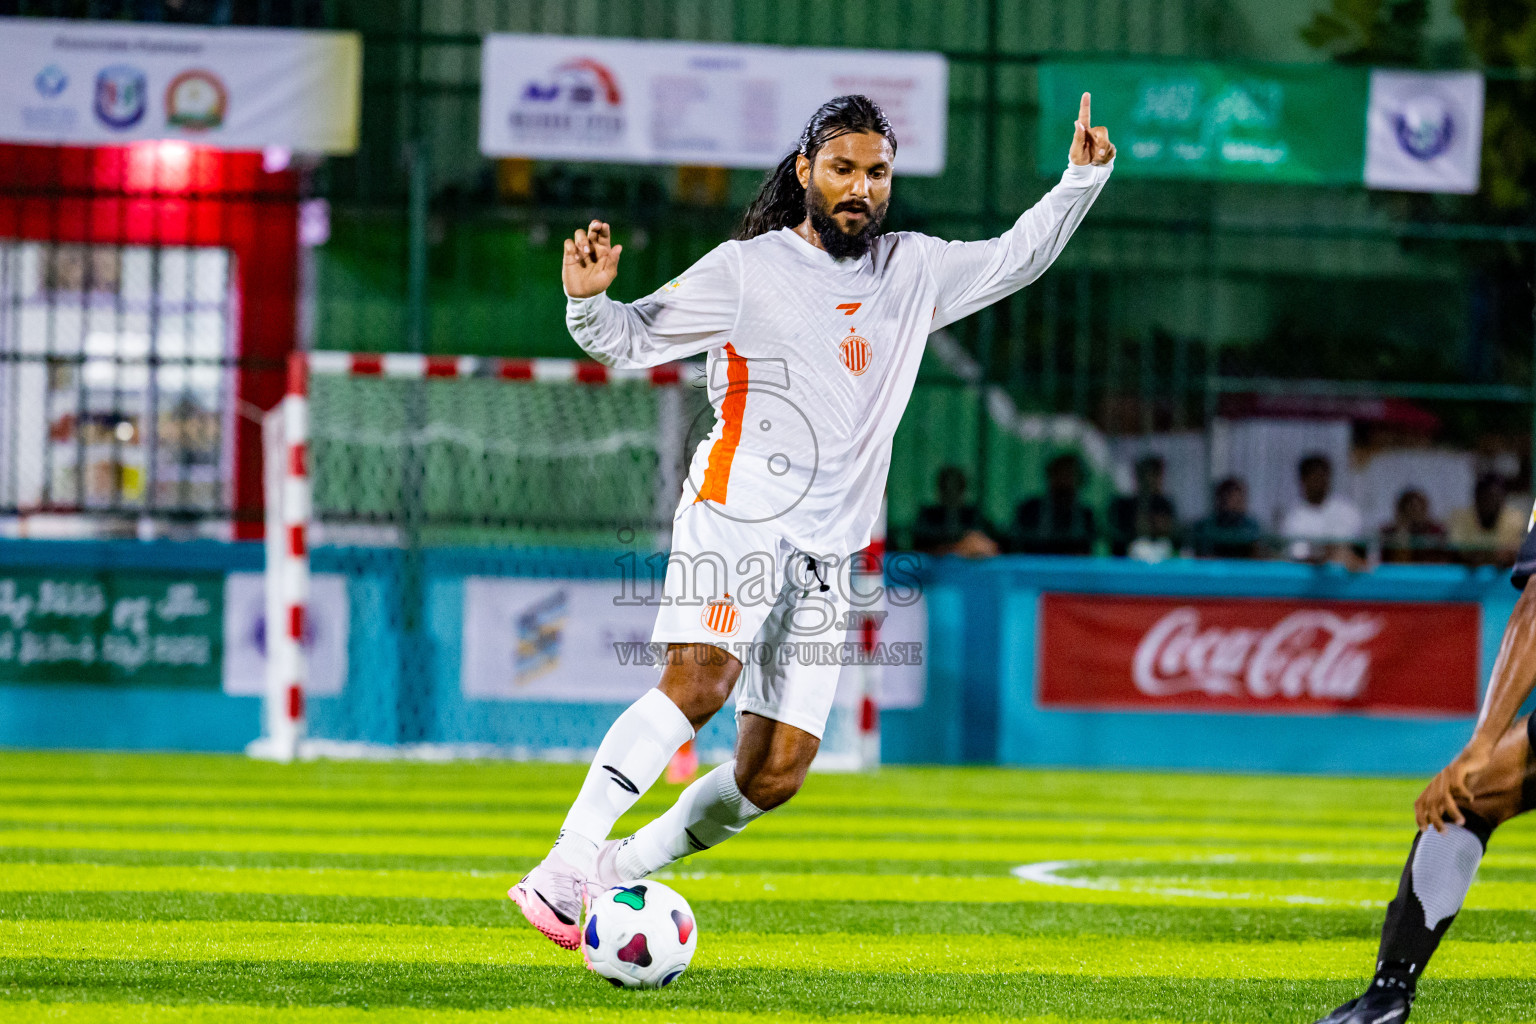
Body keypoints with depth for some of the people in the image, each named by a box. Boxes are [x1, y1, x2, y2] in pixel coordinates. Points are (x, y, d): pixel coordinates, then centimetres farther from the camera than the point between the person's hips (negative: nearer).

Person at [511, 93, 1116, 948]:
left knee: (777, 772, -3)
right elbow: (631, 339, 2)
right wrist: (589, 302, -18)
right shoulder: (747, 270, 1)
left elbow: (1015, 259, 27)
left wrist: (1082, 179, 15)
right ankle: (563, 869, -34)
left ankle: (618, 873, 12)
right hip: (736, 514, -6)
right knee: (700, 681, -30)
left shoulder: (913, 269, 16)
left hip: (826, 549, 6)